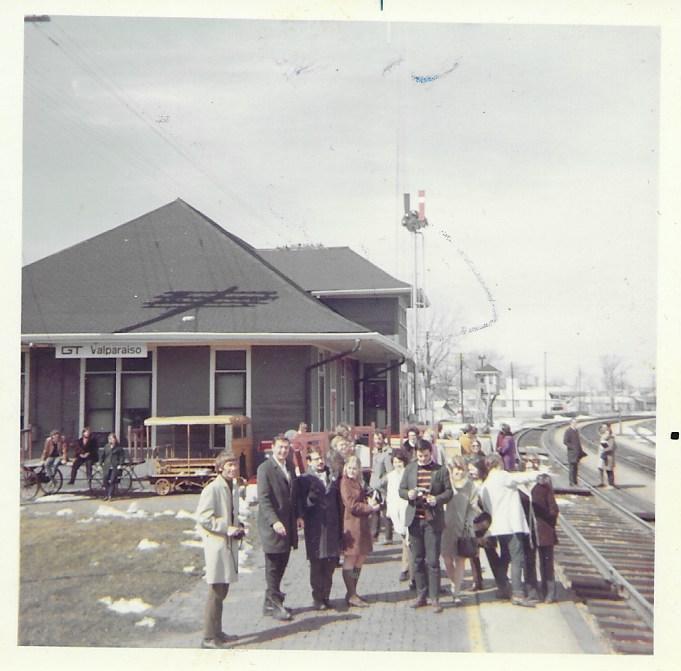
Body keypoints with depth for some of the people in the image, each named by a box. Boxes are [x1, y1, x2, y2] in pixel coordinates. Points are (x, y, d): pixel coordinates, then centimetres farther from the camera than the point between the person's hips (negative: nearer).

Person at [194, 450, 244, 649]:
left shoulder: (234, 487, 12)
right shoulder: (212, 489, -14)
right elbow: (203, 517, -18)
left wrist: (238, 527, 5)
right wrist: (226, 528, -19)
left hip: (229, 543, 8)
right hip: (216, 544, -8)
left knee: (222, 591, 15)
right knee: (216, 592, -6)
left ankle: (217, 632, 25)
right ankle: (209, 638, 2)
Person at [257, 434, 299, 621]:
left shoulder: (289, 468, 13)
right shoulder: (265, 468, -11)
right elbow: (263, 498, -18)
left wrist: (296, 516, 12)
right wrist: (274, 521, -27)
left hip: (288, 523, 7)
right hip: (272, 525, -7)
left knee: (281, 565, 13)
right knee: (273, 567, -1)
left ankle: (272, 602, 24)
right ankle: (274, 605, 7)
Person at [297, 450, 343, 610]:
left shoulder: (332, 478, 13)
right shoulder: (305, 479, -1)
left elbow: (339, 502, 12)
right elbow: (301, 502, -7)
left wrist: (340, 527, 9)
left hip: (332, 527, 5)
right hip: (315, 528, -4)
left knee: (330, 564, 7)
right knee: (316, 565, 1)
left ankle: (325, 596, 17)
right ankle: (317, 598, 9)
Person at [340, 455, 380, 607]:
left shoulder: (357, 482, 18)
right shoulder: (345, 482, -10)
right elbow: (351, 505, -16)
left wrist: (370, 504, 2)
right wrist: (369, 507, -12)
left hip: (361, 525, 9)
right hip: (351, 525, -9)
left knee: (360, 559, 11)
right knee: (350, 560, -2)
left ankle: (352, 593, 20)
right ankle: (351, 596, 3)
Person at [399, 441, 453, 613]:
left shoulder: (441, 470, 1)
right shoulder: (409, 469, 9)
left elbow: (449, 491, 2)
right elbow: (401, 490, 11)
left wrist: (437, 499, -17)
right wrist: (408, 494, -12)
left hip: (433, 520, -3)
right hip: (414, 519, 3)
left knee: (433, 560, -3)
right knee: (417, 560, 8)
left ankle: (435, 598, 3)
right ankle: (421, 595, 19)